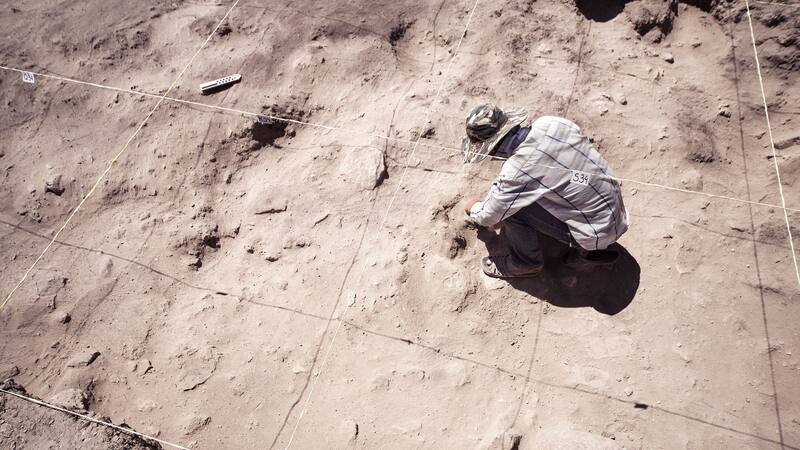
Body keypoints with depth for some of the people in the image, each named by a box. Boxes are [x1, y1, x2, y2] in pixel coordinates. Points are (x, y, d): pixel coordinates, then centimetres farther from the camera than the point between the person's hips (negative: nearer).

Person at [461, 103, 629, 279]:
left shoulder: (516, 172, -27)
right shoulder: (549, 122, -8)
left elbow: (488, 216, -11)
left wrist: (473, 208, 13)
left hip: (598, 233, -8)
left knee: (512, 207, -11)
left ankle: (525, 264, 13)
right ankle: (587, 250, 20)